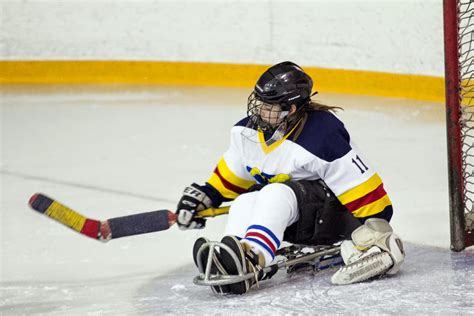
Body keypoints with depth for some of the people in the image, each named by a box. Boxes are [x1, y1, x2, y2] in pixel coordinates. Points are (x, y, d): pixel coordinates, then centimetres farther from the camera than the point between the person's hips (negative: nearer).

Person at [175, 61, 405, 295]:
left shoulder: (325, 137, -26)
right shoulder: (249, 131, -4)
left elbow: (362, 187, -24)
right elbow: (233, 173, 15)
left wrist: (376, 229, -27)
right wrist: (204, 196, 7)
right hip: (293, 223, 7)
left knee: (276, 194, -33)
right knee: (245, 203, -21)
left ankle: (252, 256, -56)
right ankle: (231, 266, -47)